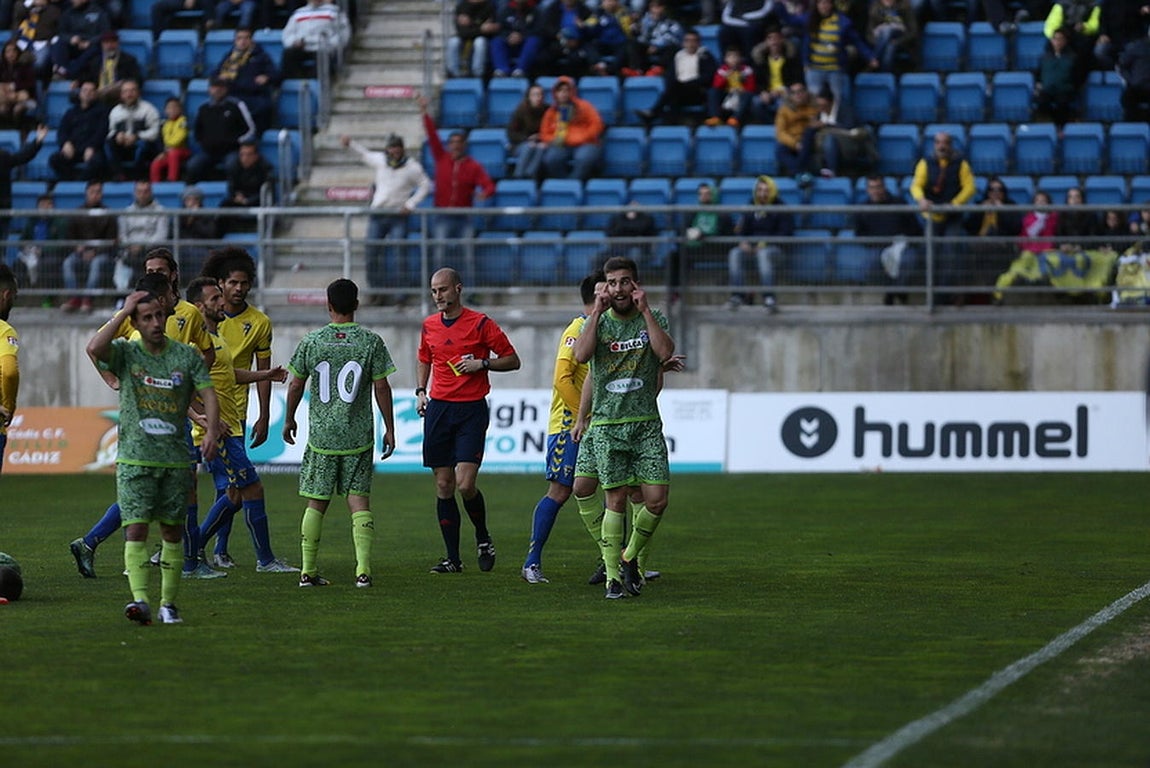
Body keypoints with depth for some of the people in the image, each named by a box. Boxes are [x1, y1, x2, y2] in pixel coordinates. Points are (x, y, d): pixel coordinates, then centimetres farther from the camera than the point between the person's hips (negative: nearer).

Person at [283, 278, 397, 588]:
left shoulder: (312, 341, -1)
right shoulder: (371, 341, -4)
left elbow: (296, 384, 5)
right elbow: (382, 387, -3)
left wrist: (289, 420, 20)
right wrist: (389, 428, 6)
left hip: (321, 435, 1)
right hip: (358, 437, -1)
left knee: (316, 503, 8)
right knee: (359, 500, 2)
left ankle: (308, 571, 8)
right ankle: (363, 570, -9)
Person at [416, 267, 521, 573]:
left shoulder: (480, 323, -5)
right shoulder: (429, 325, 10)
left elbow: (513, 360, 0)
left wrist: (482, 363, -15)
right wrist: (421, 391, 12)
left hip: (471, 410, -5)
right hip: (438, 409, 5)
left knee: (465, 485, -14)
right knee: (443, 486, 3)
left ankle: (483, 537, 13)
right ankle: (452, 558, 8)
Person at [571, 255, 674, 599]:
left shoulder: (654, 319, 5)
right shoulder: (597, 322, 4)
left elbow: (665, 352, -15)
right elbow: (581, 355, -15)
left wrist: (644, 310, -14)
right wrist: (597, 312, -15)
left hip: (646, 423, 1)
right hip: (606, 424, -1)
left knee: (657, 500, -6)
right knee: (616, 501, -4)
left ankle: (630, 557, 18)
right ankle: (613, 575, 4)